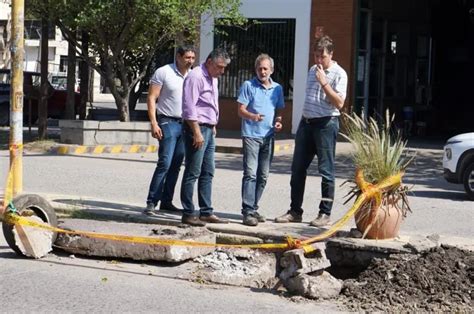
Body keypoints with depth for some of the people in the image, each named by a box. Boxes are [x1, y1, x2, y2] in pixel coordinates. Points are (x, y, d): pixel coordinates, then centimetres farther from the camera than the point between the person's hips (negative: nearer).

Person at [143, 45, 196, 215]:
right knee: (164, 164, -13)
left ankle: (166, 201, 15)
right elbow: (151, 98, -7)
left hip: (186, 124, 6)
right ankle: (151, 202, -10)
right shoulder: (163, 72, -5)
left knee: (176, 165, 7)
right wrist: (154, 123, -15)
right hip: (168, 123, -6)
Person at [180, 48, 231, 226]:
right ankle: (188, 214, -2)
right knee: (192, 173, -6)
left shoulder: (212, 78, 17)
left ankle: (206, 212, 15)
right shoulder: (196, 77, -13)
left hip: (209, 130, 10)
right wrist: (197, 132, -21)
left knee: (207, 173, 10)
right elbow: (189, 107, -19)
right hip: (197, 128, -10)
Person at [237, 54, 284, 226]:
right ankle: (248, 212, -15)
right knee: (250, 173, -13)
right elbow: (241, 110, -6)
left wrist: (278, 121, -1)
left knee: (263, 176, 9)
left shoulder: (277, 88, 12)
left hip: (268, 136, 5)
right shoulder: (248, 85, -1)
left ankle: (253, 208, 19)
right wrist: (252, 116, -26)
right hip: (251, 135, -5)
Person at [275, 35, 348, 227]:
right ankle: (295, 211, 14)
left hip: (326, 123, -7)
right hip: (306, 122, 7)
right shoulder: (312, 70, 15)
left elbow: (339, 103, -17)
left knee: (326, 170, -2)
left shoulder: (339, 74, -7)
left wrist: (324, 82, -19)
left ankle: (325, 213, 5)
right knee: (298, 168, 6)